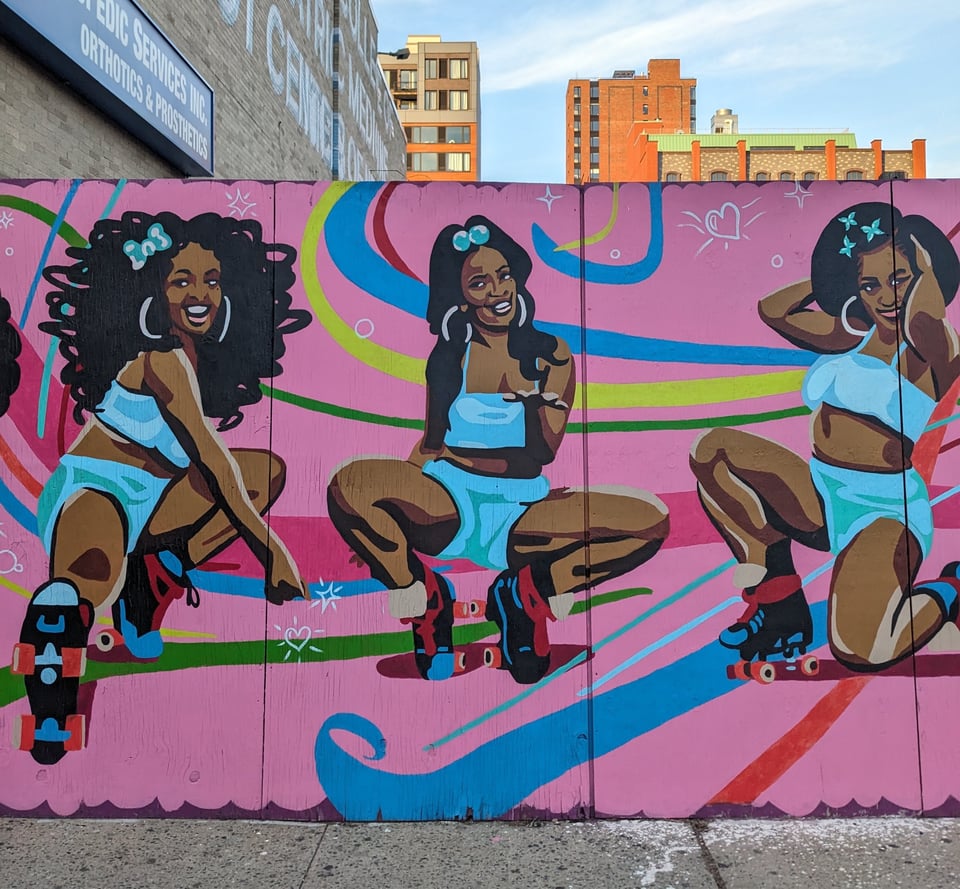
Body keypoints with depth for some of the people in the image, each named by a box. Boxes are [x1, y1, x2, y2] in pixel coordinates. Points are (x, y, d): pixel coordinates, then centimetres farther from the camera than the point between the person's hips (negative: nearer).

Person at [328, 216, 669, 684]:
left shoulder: (551, 355, 4)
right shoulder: (450, 356, 4)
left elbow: (543, 453, -2)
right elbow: (433, 443, 9)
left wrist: (532, 397, -19)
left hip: (525, 515, 1)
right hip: (449, 508, -1)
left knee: (651, 519, -19)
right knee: (349, 484, -30)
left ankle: (524, 592, 1)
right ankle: (419, 595, -2)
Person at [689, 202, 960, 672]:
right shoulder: (853, 336, 15)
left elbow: (920, 318, -28)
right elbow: (772, 309, 22)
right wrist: (830, 275, 16)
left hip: (885, 509, -6)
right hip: (821, 497, 6)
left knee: (862, 650, -28)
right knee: (713, 449, -14)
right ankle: (779, 598, -9)